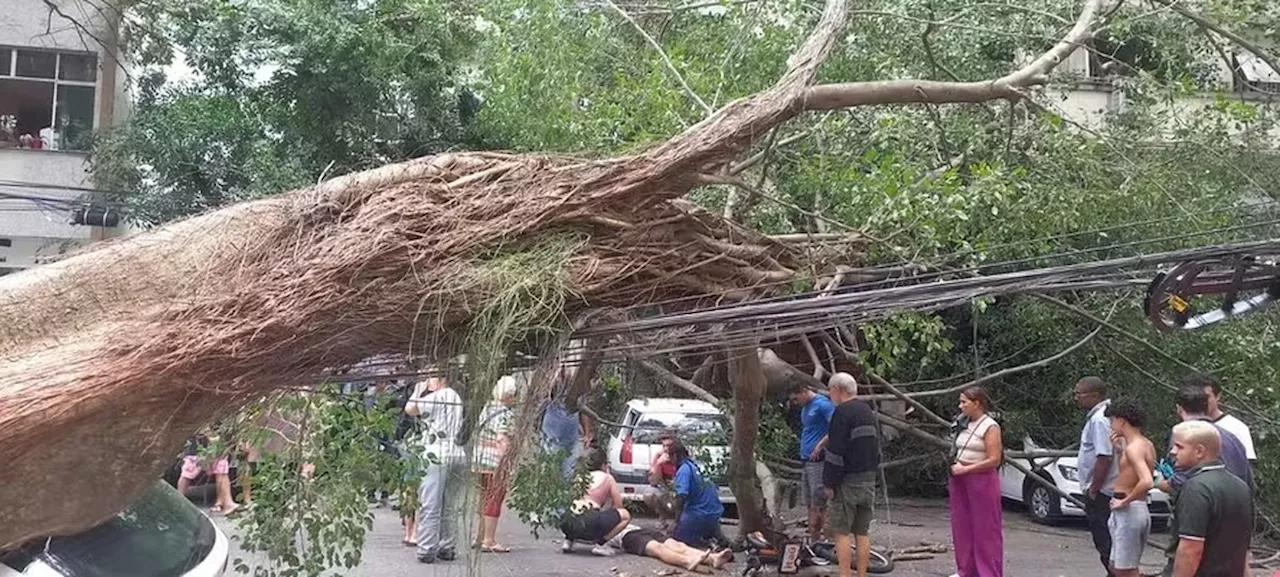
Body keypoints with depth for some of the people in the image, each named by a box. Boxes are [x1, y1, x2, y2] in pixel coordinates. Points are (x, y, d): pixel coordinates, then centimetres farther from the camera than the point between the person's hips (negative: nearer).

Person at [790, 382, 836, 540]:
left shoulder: (823, 404, -10)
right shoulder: (805, 408, 18)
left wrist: (820, 446, -18)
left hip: (818, 460, -9)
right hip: (806, 460, 9)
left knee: (819, 504, -8)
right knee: (810, 505, 11)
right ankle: (812, 540, 15)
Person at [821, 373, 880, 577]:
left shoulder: (842, 413, -13)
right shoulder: (868, 411, 16)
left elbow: (836, 452, -18)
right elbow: (876, 448, 22)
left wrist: (829, 483, -14)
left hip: (847, 481, -8)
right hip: (868, 480, 8)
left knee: (841, 531, -4)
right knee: (862, 532, 10)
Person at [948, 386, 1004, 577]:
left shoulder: (990, 427, -10)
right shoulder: (964, 424, 13)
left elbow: (994, 460, -16)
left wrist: (965, 469, -15)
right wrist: (955, 465, 6)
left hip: (982, 480, -8)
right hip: (960, 480, 8)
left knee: (985, 529, -3)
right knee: (962, 527, 9)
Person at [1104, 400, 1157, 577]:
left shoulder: (1133, 448, -19)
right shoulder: (1147, 444, 10)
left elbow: (1147, 482, -33)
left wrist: (1125, 501, -21)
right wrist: (1121, 450, 11)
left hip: (1128, 511, -10)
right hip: (1141, 509, 10)